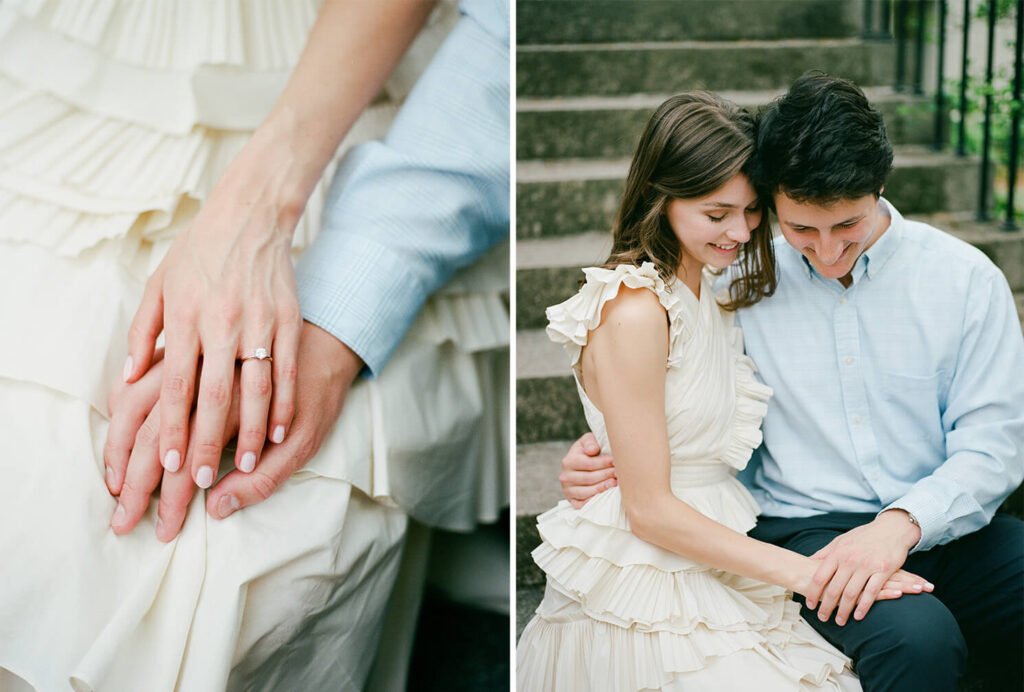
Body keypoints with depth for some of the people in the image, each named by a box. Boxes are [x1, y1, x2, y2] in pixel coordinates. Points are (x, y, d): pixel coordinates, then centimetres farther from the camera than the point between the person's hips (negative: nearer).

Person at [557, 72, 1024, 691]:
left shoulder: (966, 277, 3)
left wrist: (903, 522, -18)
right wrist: (604, 457, -7)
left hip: (946, 522, 2)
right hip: (804, 529, -2)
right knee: (916, 637, -34)